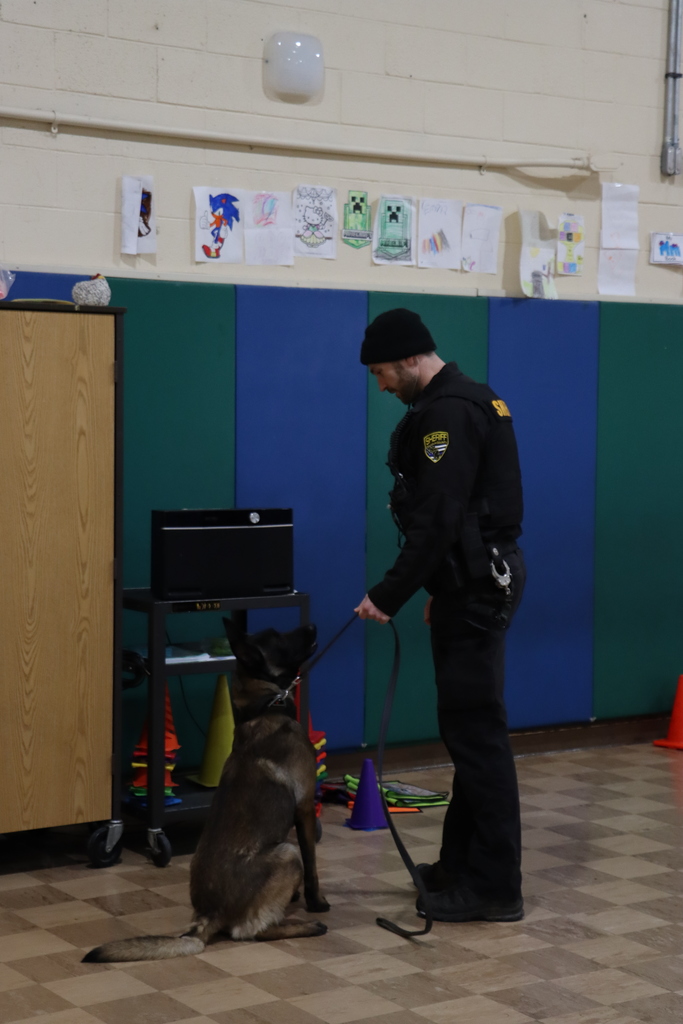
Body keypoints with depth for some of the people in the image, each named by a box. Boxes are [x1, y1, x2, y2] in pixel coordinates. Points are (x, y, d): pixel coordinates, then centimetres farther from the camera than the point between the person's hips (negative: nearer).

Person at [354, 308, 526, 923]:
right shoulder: (467, 401, 17)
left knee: (475, 730, -7)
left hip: (475, 589, -11)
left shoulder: (448, 413, -17)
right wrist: (441, 590, 25)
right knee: (467, 724, 15)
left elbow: (438, 520, -24)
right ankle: (462, 862, 24)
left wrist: (389, 595, -21)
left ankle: (495, 888, -2)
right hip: (479, 580, 11)